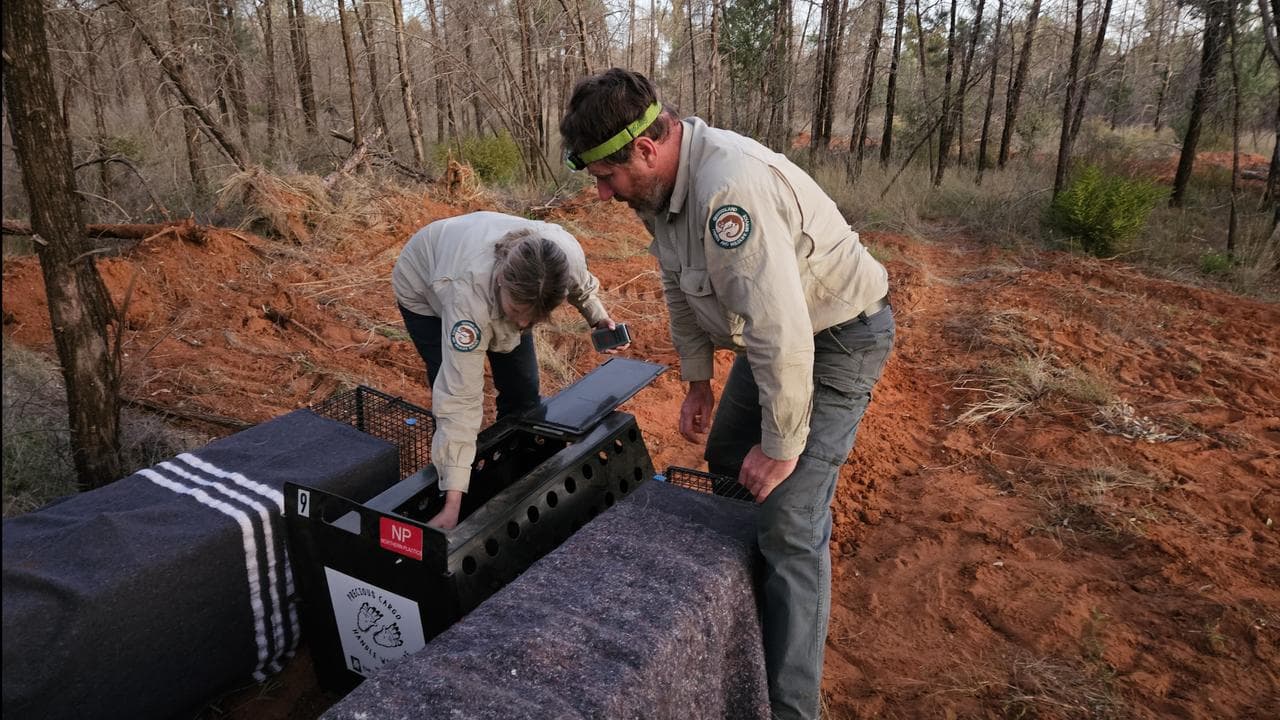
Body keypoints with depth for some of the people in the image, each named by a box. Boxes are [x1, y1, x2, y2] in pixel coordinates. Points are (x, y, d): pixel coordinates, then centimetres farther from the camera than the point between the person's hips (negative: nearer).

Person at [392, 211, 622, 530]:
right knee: (449, 395, -14)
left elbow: (581, 284, -7)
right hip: (426, 291, -4)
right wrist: (452, 505, -47)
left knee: (523, 392, 3)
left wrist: (599, 318, -23)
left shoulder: (566, 255, -38)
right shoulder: (469, 293, -48)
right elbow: (460, 399, -46)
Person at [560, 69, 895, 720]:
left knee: (789, 523, -12)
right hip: (771, 332, 9)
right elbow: (680, 287, 10)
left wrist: (781, 447, -24)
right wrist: (697, 380, 15)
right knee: (726, 469, 21)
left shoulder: (730, 188, -36)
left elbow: (782, 332, -35)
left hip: (836, 336, -9)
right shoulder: (658, 184, -5)